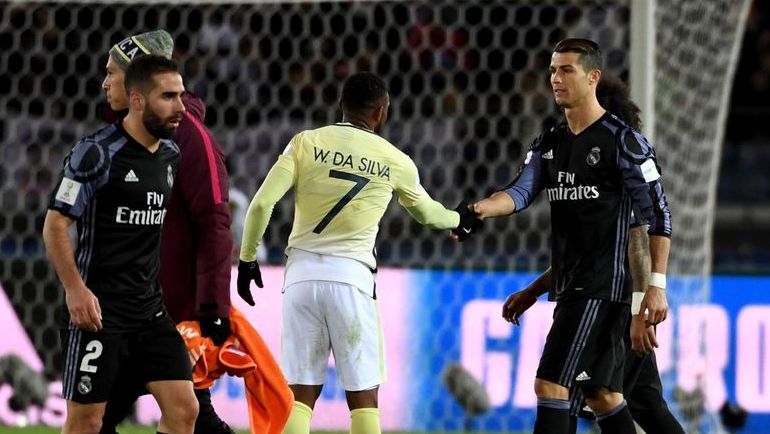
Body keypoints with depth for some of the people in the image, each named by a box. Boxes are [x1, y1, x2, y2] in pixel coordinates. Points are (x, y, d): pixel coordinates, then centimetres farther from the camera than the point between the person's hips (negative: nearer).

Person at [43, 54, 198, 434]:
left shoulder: (171, 155, 9)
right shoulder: (97, 153, -12)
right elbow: (54, 224, -12)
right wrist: (75, 289, -19)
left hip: (150, 306, 7)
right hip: (97, 307, -7)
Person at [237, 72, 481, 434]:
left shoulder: (306, 143, 3)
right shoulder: (395, 162, 5)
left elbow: (262, 203, -5)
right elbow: (425, 212, 25)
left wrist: (247, 258, 7)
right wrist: (457, 220, 46)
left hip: (302, 272, 1)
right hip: (350, 276, -1)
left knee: (301, 392, 5)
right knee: (363, 396, 5)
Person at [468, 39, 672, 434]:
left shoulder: (622, 141, -8)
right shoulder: (549, 143, 13)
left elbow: (658, 215, -8)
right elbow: (522, 191, 0)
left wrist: (657, 284, -12)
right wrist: (479, 209, -22)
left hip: (603, 285, -8)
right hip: (569, 284, 8)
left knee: (550, 383, -14)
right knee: (602, 394, 11)